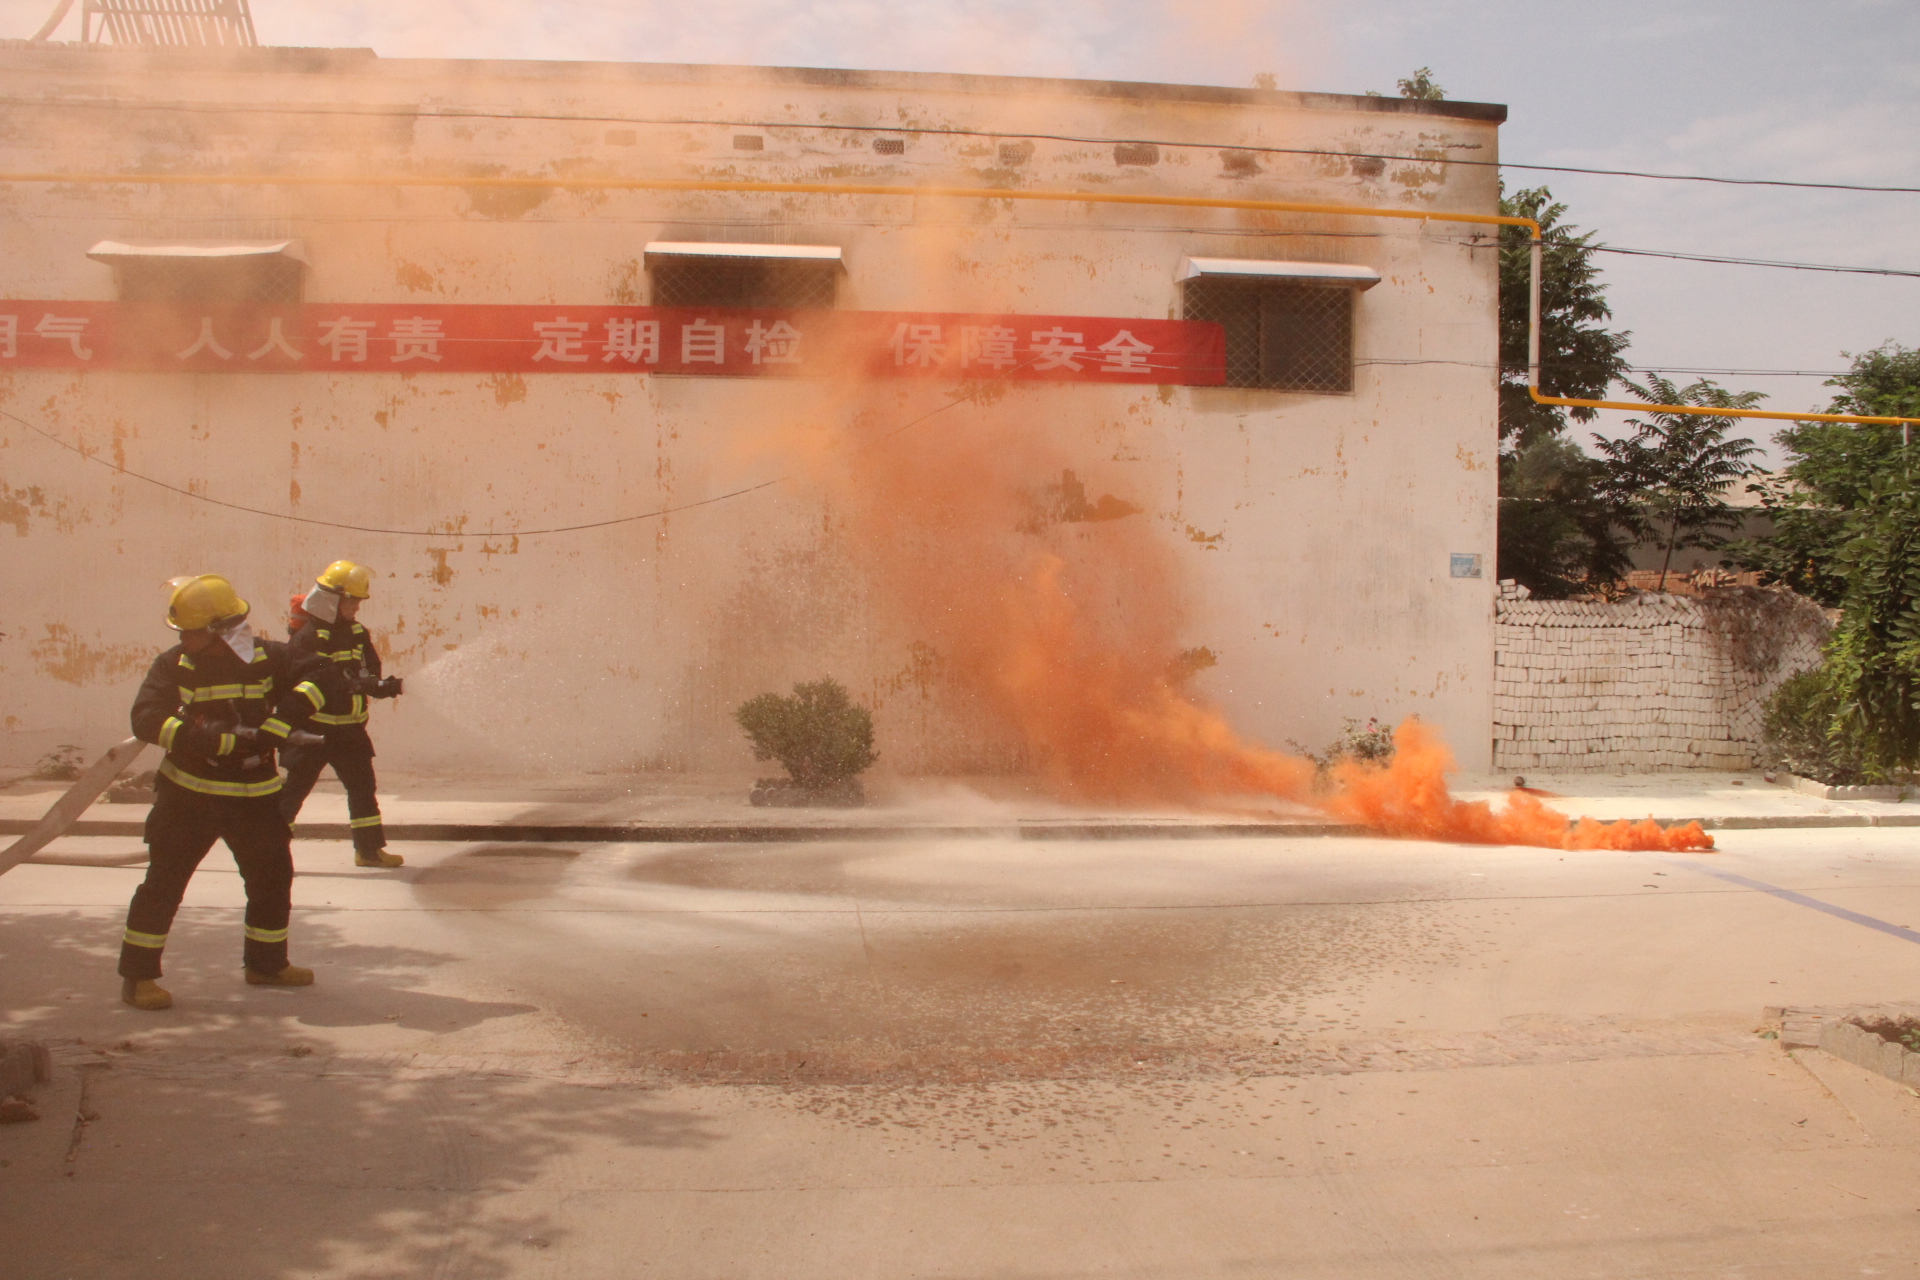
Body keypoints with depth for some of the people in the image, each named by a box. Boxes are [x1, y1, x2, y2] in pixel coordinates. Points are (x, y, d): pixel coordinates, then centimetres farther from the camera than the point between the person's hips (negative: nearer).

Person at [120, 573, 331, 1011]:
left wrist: (275, 727, -26)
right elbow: (146, 720, -20)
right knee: (164, 882, -4)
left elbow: (315, 677, -14)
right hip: (189, 794, -2)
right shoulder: (174, 665, -8)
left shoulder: (266, 657, -4)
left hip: (254, 795, 3)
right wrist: (225, 741, -28)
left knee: (273, 876, 9)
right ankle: (138, 975, 6)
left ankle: (266, 963, 28)